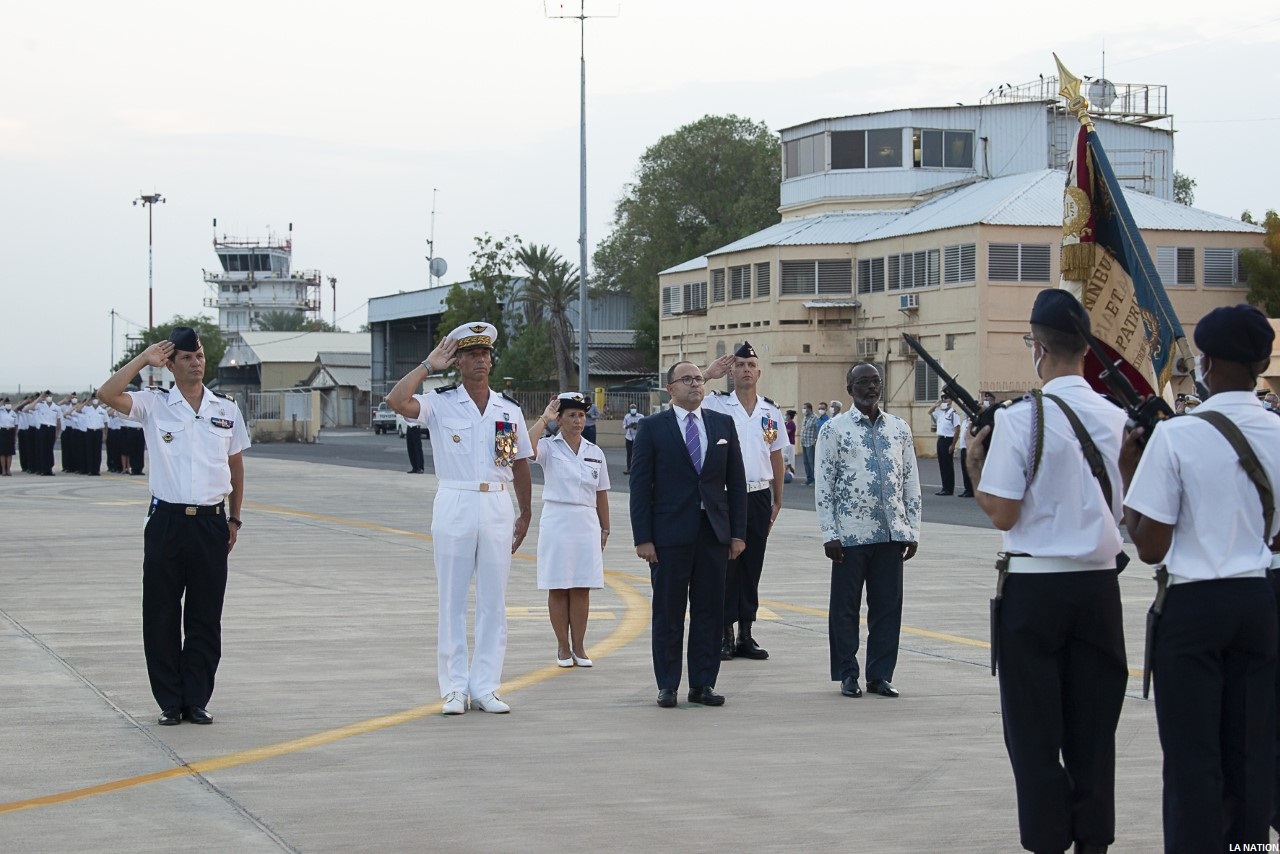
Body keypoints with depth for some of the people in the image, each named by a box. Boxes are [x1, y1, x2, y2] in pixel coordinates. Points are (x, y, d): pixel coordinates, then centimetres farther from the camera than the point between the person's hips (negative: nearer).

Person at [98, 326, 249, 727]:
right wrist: (143, 359, -11)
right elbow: (108, 394, -16)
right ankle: (170, 701, 10)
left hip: (211, 523, 2)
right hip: (167, 522, -2)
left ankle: (196, 699, 14)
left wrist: (234, 518, 12)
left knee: (206, 616, 5)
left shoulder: (226, 409, 8)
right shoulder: (154, 405, 1)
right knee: (161, 615, 2)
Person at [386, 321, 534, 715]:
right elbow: (396, 401, -19)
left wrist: (525, 514, 14)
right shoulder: (440, 404, -1)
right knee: (452, 601, 1)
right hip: (454, 506, -3)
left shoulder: (509, 410, 9)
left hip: (498, 508, 3)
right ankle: (455, 688, 6)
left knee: (493, 602, 4)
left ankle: (485, 687, 9)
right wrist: (428, 366, -9)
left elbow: (520, 464, 16)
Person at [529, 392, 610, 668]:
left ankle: (579, 647, 10)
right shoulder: (549, 447, -1)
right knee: (558, 588, 1)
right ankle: (563, 647, 9)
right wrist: (544, 419, -16)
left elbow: (601, 494, 13)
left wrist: (605, 529, 11)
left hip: (586, 523, 3)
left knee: (582, 588, 4)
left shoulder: (595, 452, 9)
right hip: (556, 521, -3)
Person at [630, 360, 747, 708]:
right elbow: (640, 486, -2)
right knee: (668, 612, 2)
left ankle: (703, 683, 12)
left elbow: (736, 481, 10)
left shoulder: (723, 425, 10)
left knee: (709, 610, 5)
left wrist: (738, 532, 4)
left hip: (714, 533, 3)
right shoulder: (652, 428, 0)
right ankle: (667, 686, 10)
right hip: (670, 535, -3)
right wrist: (642, 538, -9)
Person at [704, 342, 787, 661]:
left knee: (752, 566, 8)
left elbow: (777, 457, 14)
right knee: (725, 565, -1)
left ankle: (746, 634, 15)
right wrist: (707, 374, -15)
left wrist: (778, 500, 13)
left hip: (759, 496, 3)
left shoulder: (771, 411, 9)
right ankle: (725, 634, 5)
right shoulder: (716, 405, -2)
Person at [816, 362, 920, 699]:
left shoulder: (899, 428, 10)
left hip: (891, 532, 3)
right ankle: (847, 674, 13)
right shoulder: (835, 429, -1)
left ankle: (880, 674, 14)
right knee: (845, 606, 3)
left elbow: (911, 483, 12)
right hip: (851, 533, -3)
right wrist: (829, 534, -8)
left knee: (888, 605, 5)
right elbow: (823, 485, -3)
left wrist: (913, 530, 7)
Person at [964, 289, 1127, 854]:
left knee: (1034, 729, 4)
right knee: (1094, 726, 11)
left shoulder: (1020, 419, -14)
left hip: (1034, 585, -4)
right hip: (1098, 581, 5)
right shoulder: (1117, 419, 2)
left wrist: (974, 464, 2)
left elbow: (1002, 514, -14)